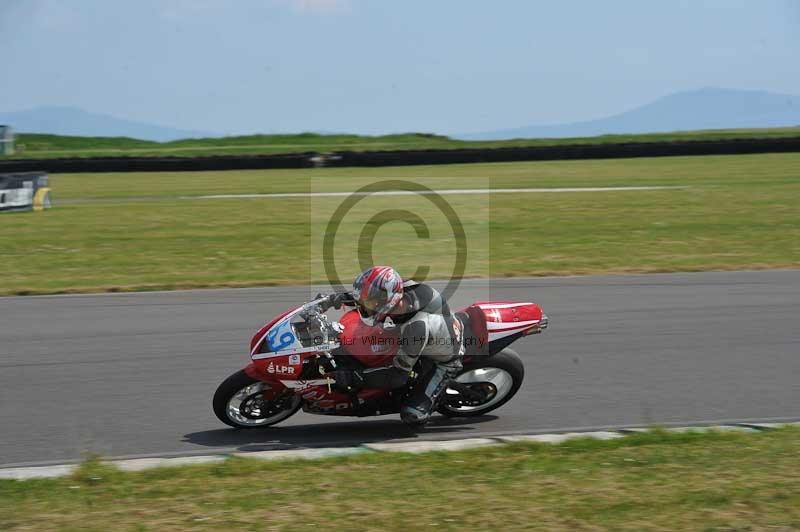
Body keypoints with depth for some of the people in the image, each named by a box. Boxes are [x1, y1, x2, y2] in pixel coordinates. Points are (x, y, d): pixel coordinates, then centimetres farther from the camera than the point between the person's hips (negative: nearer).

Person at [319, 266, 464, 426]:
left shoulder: (416, 327, -44)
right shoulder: (405, 288, -24)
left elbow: (398, 375, -34)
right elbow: (372, 295, 2)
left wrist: (354, 378, -33)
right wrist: (343, 297, -13)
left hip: (443, 361, -7)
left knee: (413, 416, -17)